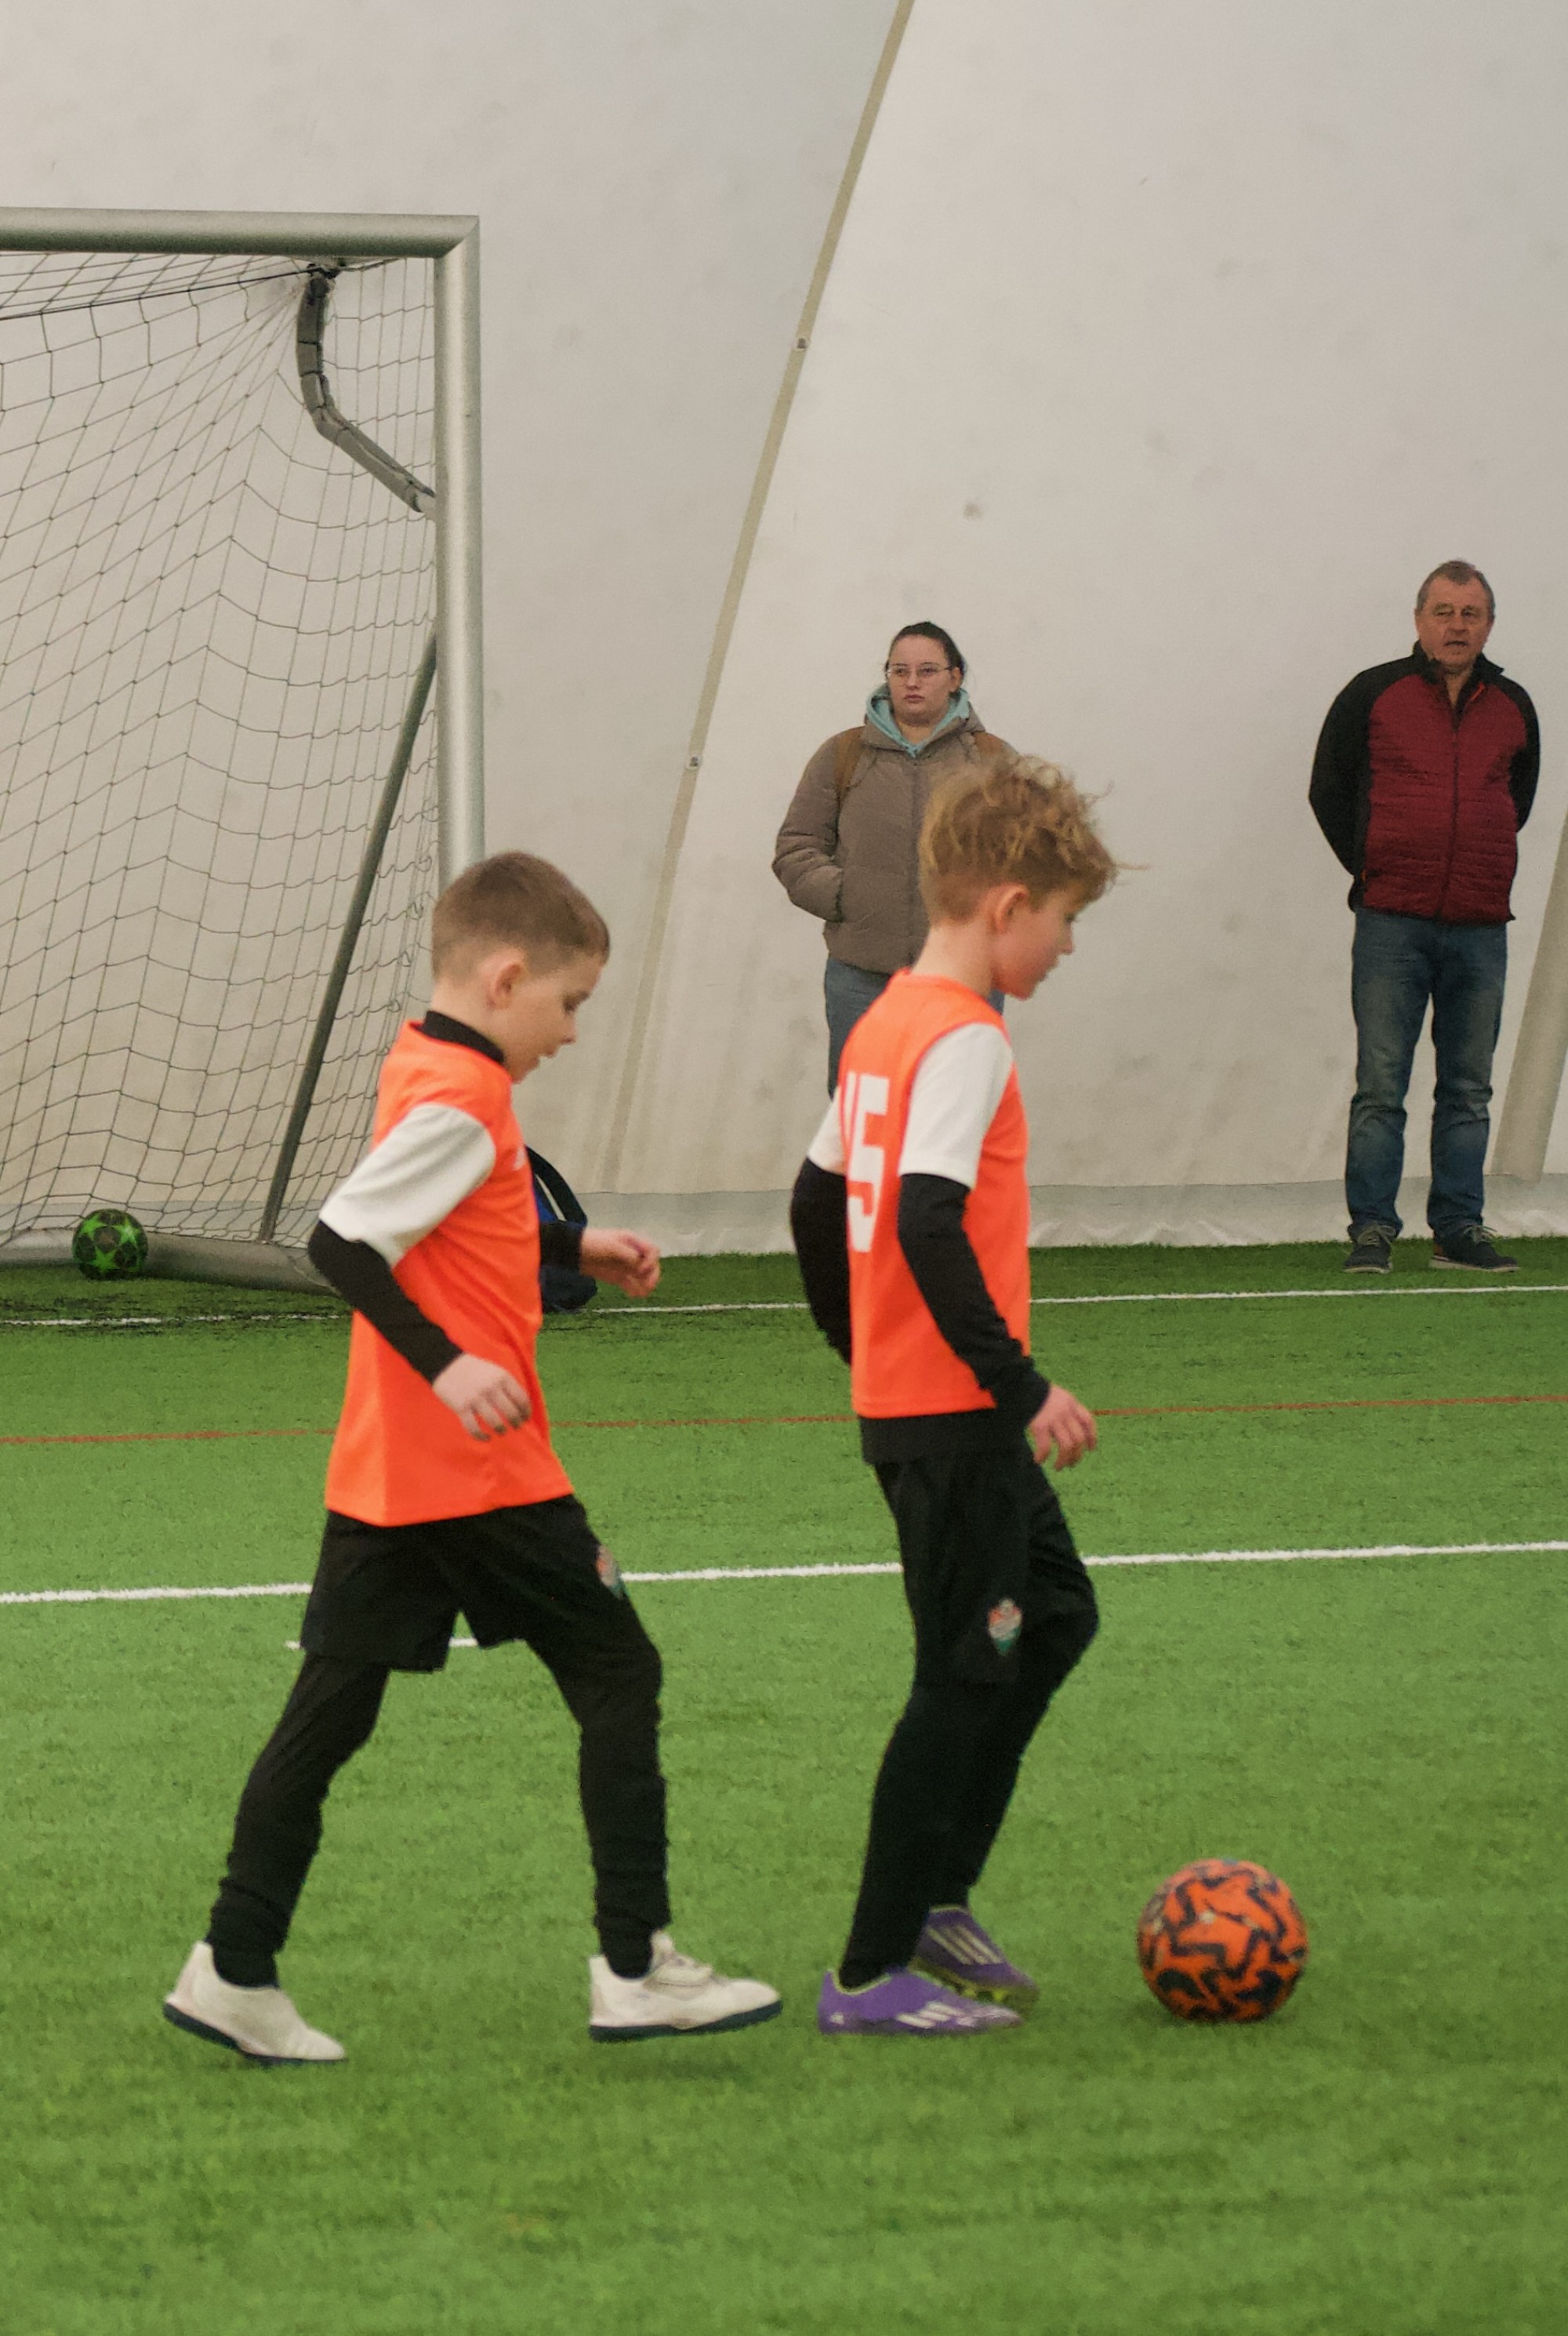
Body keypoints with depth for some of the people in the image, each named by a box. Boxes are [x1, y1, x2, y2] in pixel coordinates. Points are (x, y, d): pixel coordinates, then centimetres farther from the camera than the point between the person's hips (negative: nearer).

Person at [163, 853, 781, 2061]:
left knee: (331, 1709, 8)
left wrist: (574, 1247, 24)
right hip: (482, 1471, -9)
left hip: (382, 1481, 9)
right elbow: (343, 1241, -25)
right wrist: (446, 1365, -31)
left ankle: (236, 1970, 5)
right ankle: (637, 1969, 3)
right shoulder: (459, 1099, -17)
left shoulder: (424, 1068, 12)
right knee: (620, 1677, 3)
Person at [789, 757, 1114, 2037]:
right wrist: (1022, 1387, -24)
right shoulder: (966, 1040, -17)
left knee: (1054, 1616, 20)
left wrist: (864, 1352, 27)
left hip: (904, 1395, 10)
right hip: (951, 1414, -10)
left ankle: (936, 1898, 21)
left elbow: (819, 1200, 19)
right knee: (970, 1675, -3)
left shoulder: (887, 1023, 12)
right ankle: (875, 1973, 2)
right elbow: (930, 1224, -27)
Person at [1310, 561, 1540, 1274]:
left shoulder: (1513, 709, 9)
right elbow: (1328, 791, 8)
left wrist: (1484, 868, 13)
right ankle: (1372, 1229, -1)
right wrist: (1372, 869, 6)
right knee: (1380, 1087, -5)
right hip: (1393, 924, -3)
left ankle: (1459, 1228, 12)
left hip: (1480, 927, 3)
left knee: (1469, 1089, 6)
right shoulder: (1373, 695, 1)